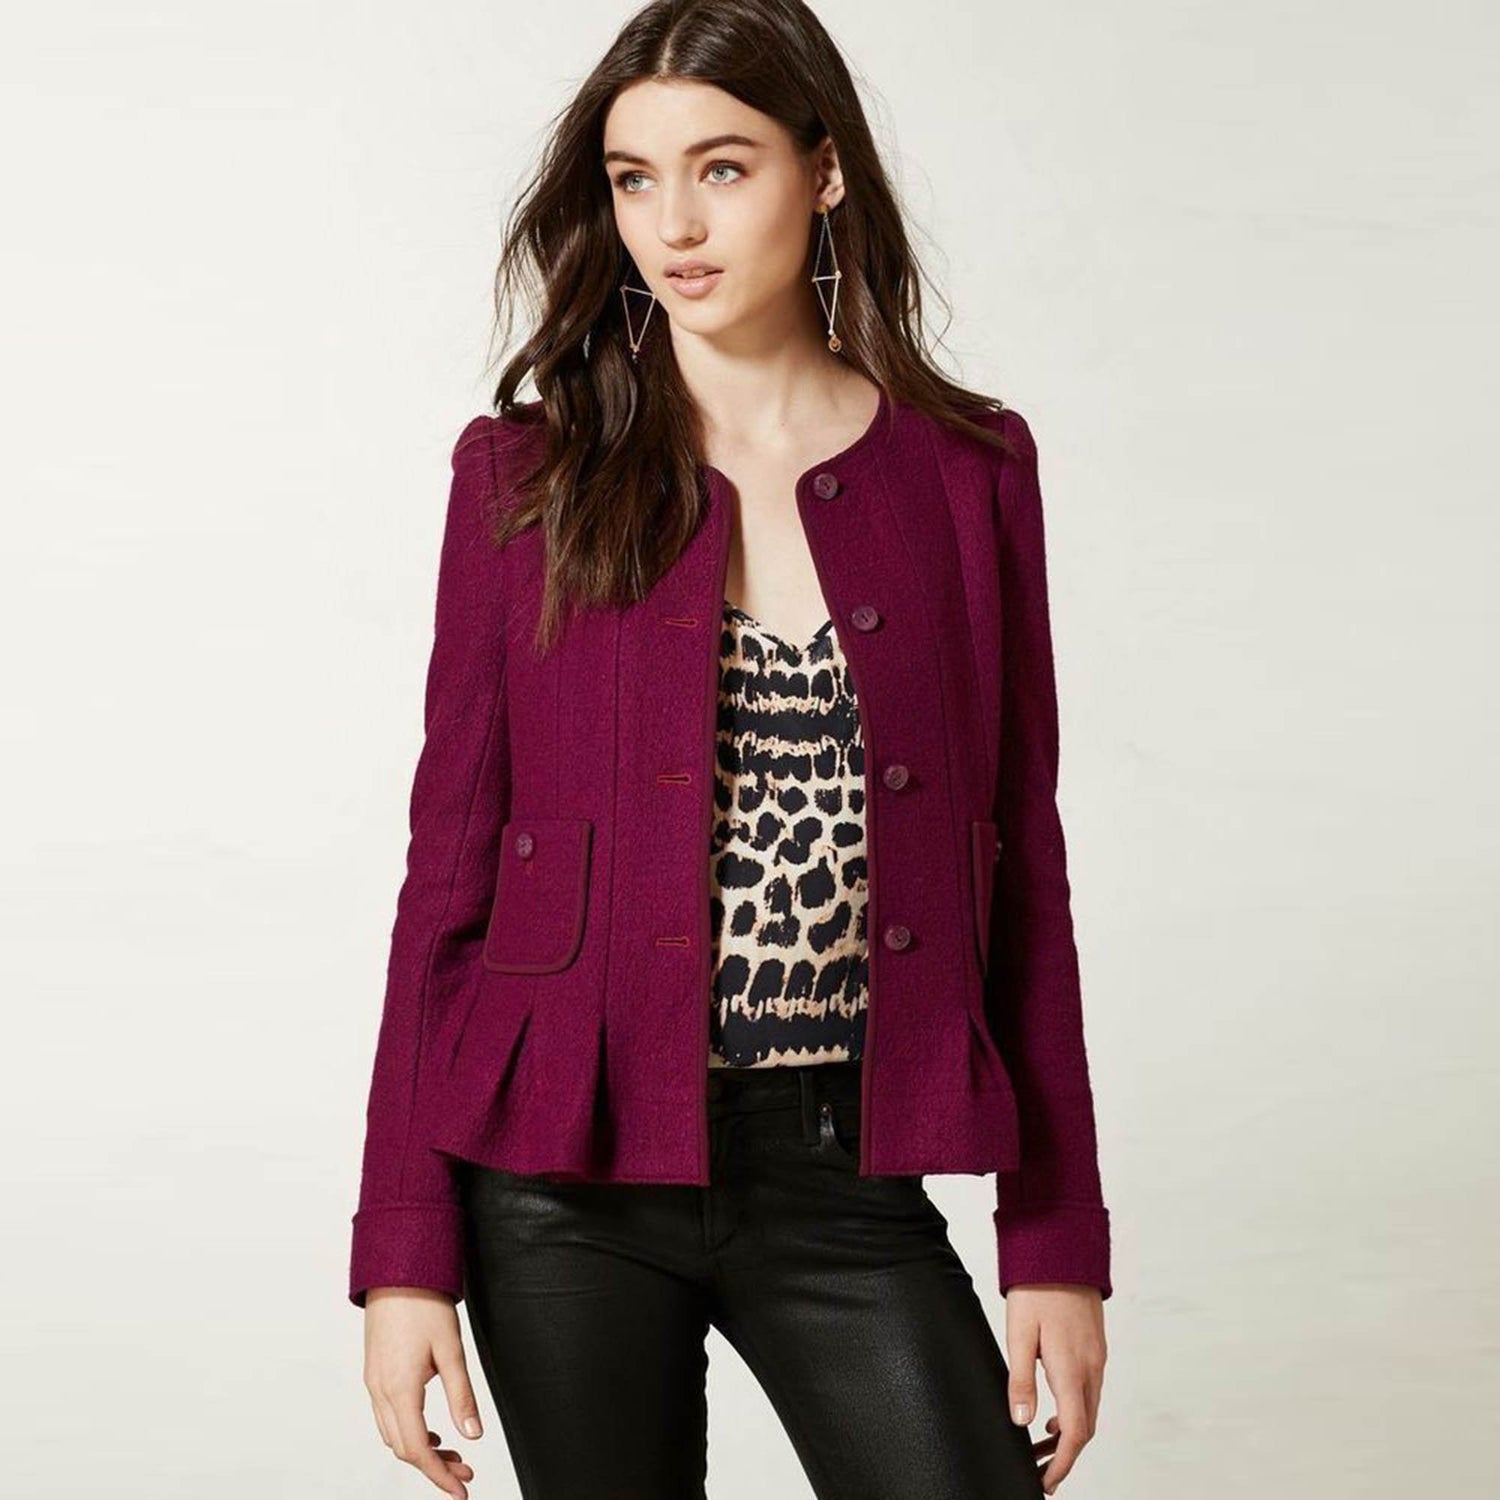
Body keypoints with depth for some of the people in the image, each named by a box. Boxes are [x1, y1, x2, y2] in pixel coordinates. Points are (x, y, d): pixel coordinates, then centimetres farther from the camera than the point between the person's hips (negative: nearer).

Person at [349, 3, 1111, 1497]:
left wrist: (1058, 1239, 3)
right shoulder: (527, 475, 1)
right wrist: (404, 1252, -3)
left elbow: (1020, 866, 6)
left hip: (844, 1176, 1)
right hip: (571, 1172, 0)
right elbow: (450, 865, 1)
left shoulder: (965, 468, 3)